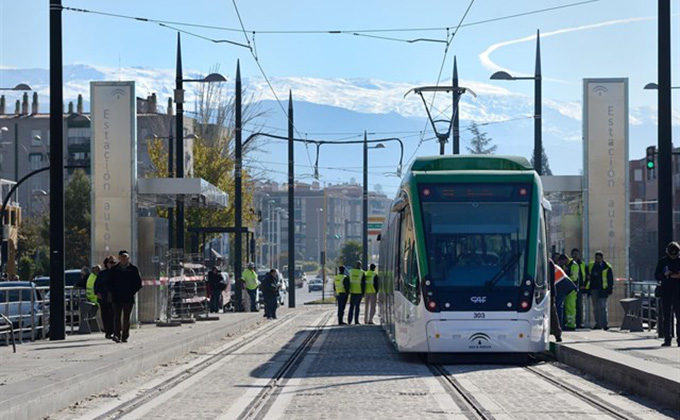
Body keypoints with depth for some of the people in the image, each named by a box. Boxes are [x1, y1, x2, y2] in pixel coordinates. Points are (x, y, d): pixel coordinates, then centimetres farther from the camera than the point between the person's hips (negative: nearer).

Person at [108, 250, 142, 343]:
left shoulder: (133, 269, 4)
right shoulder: (114, 269, 8)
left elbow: (138, 283, 5)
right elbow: (110, 283, 10)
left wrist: (132, 292, -4)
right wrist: (113, 292, -3)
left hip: (128, 298, 0)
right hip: (117, 298, 0)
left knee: (126, 318, 5)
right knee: (117, 317, -9)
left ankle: (125, 336, 10)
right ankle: (117, 335, -15)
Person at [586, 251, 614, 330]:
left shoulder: (607, 267, 1)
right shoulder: (591, 266, 13)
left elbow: (610, 280, 2)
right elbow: (587, 278, 19)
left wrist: (610, 290, -5)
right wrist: (586, 288, 12)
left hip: (602, 290, -5)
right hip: (593, 290, 5)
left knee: (602, 307, -12)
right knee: (595, 308, 7)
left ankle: (605, 324, -12)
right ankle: (598, 324, 13)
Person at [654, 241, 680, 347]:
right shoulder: (662, 262, 6)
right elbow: (657, 276, 5)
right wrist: (665, 275, -14)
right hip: (666, 293, 0)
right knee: (667, 317, 2)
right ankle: (667, 339, 4)